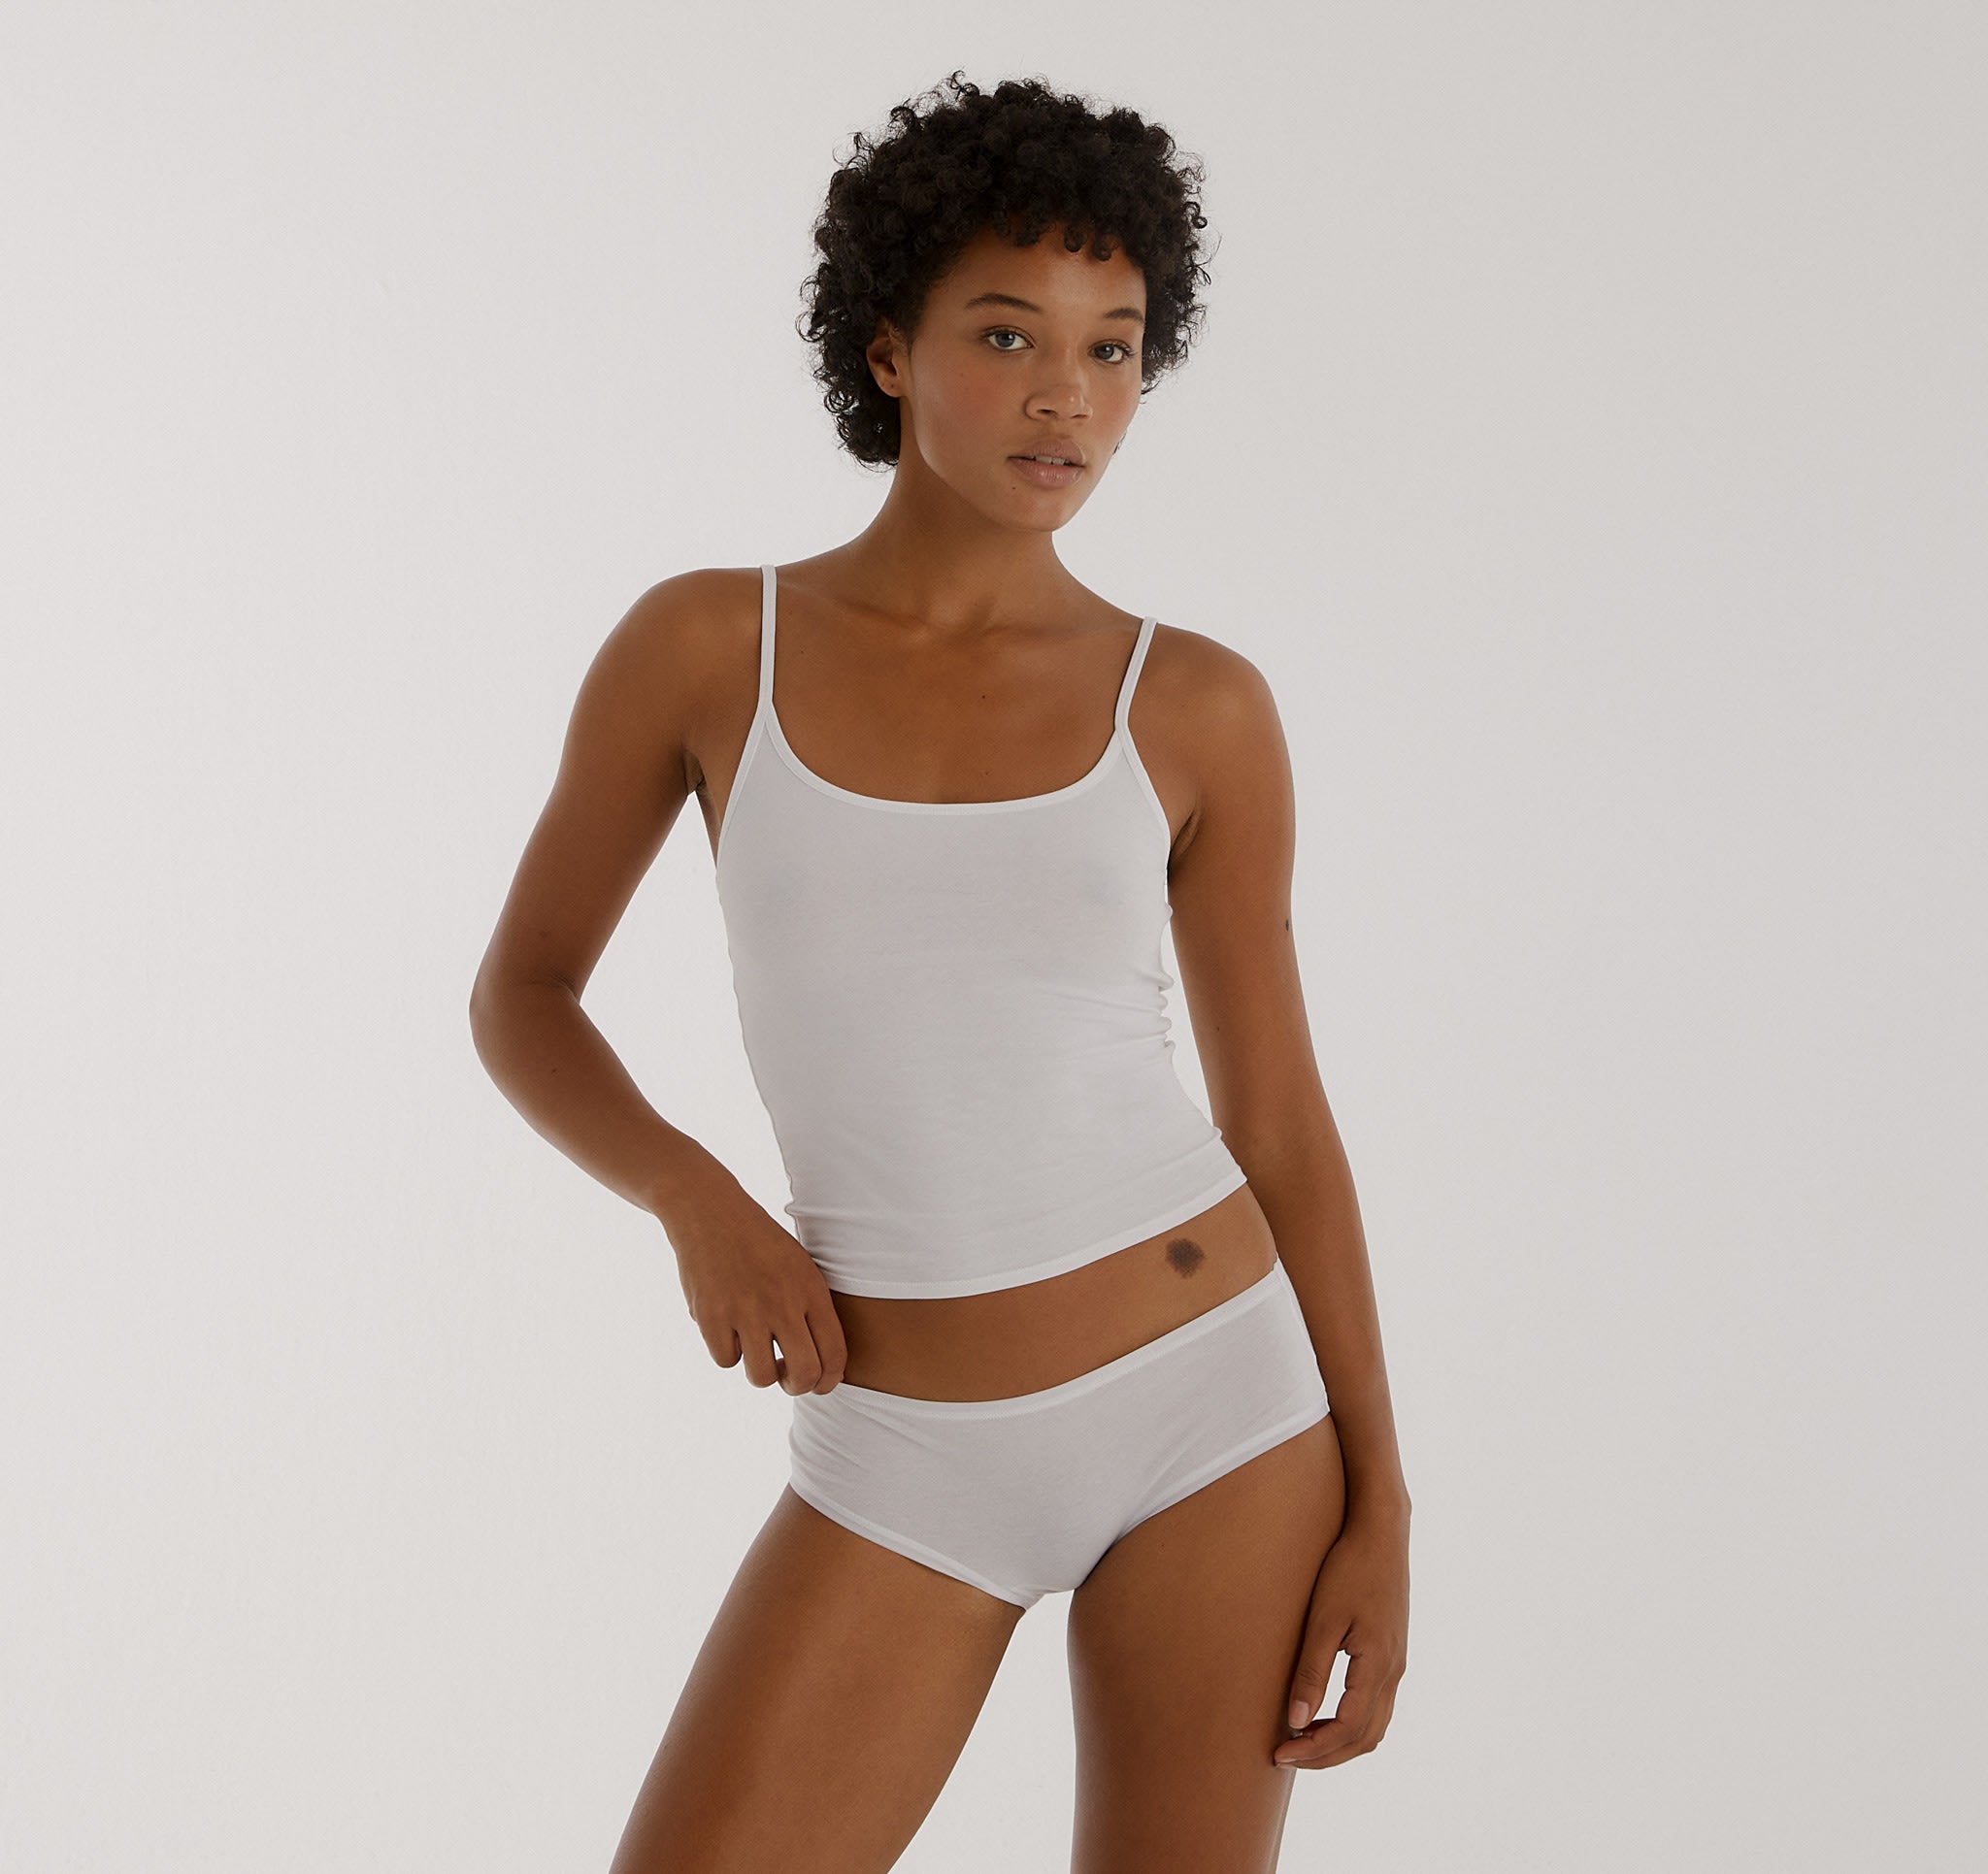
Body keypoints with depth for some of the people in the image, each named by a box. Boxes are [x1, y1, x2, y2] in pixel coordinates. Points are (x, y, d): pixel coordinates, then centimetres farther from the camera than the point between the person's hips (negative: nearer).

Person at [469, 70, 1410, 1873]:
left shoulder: (1195, 709, 0)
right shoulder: (702, 644, -1)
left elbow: (1279, 1119, 4)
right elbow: (522, 995, 8)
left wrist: (1378, 1507, -1)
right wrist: (697, 1202, -11)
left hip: (1214, 1399, 0)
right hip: (912, 1466, 1)